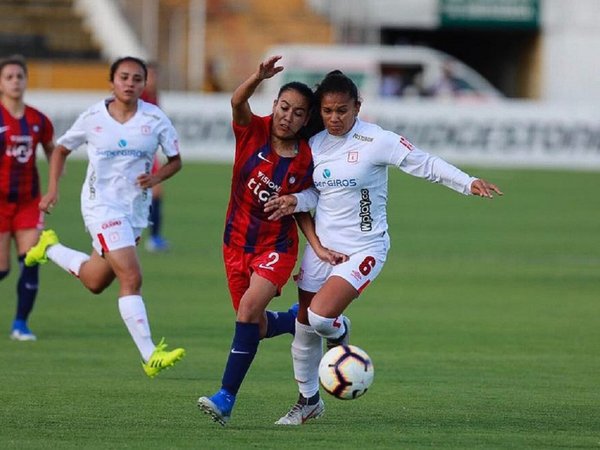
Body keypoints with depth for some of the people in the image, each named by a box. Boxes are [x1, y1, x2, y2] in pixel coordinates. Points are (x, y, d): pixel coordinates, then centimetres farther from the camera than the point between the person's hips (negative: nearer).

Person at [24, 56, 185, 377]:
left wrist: (157, 177, -16)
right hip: (102, 205, -4)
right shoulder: (93, 118, -6)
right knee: (131, 279, -18)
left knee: (96, 282, 17)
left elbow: (175, 160, 4)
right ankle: (149, 356, -21)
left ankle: (51, 249, 43)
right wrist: (52, 189, -3)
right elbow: (61, 150, 8)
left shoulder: (155, 119, -5)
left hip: (136, 208, 4)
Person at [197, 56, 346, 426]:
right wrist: (259, 78, -48)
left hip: (277, 246, -3)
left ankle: (226, 398, -22)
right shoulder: (254, 131, -9)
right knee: (258, 327, 11)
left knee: (249, 308, -24)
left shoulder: (305, 160, -10)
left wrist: (319, 248, -13)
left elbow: (303, 211, 0)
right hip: (237, 243, 3)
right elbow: (238, 102, -29)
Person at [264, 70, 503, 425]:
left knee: (320, 316, -23)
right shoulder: (315, 145, 4)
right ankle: (308, 400, 29)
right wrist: (295, 201, -8)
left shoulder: (376, 141, -13)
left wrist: (468, 183, -19)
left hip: (363, 249, -6)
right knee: (305, 328, 9)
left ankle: (340, 333, 15)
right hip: (322, 246, 6)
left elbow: (425, 163, -11)